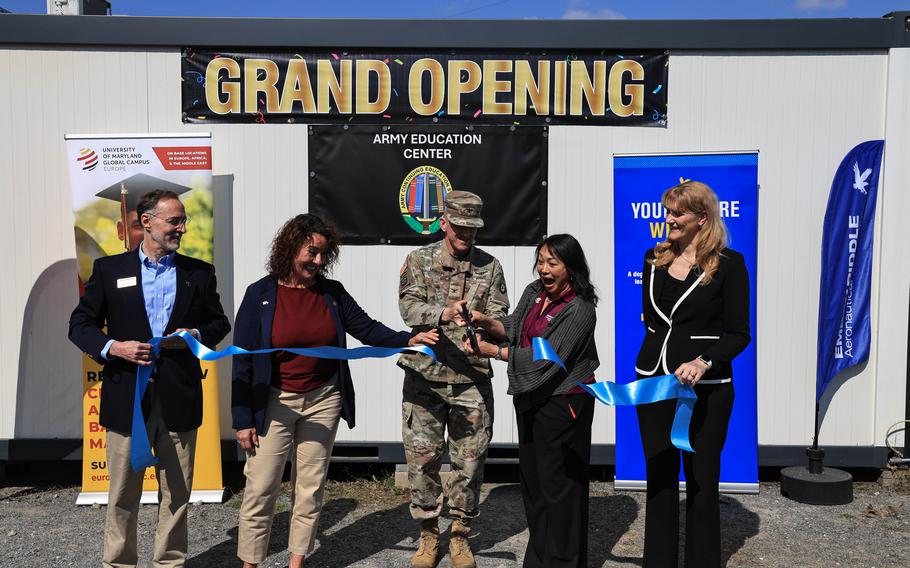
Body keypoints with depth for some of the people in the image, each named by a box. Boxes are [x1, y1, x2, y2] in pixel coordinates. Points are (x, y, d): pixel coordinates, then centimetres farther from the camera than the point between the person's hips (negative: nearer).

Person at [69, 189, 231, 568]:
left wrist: (196, 335, -9)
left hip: (179, 396, 1)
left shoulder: (199, 273, 6)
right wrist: (112, 347, -13)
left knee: (176, 493, 10)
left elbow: (219, 322, 12)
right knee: (123, 493, 9)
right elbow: (80, 324, 5)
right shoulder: (109, 269, 4)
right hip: (126, 395, -1)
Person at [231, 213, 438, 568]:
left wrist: (408, 339, -17)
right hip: (274, 402, -3)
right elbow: (242, 360, -6)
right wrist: (243, 419, -8)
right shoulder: (260, 294, -7)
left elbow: (367, 329, 1)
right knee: (260, 489, 2)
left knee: (310, 488, 11)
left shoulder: (332, 292, 2)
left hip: (323, 402, 3)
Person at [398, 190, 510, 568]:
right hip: (425, 374, -1)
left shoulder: (489, 266, 7)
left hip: (472, 377, 1)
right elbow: (408, 306, -9)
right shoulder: (419, 260, 4)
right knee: (422, 457, 4)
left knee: (470, 459, 6)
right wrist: (444, 313, -25)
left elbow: (500, 317, 4)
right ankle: (428, 533, 23)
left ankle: (460, 535, 25)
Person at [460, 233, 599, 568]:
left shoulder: (579, 309, -18)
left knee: (559, 483, 0)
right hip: (530, 398, 8)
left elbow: (546, 357, -23)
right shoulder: (534, 292, 5)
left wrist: (492, 351, -22)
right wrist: (486, 322, -6)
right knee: (531, 476, 16)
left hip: (562, 402, -8)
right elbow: (514, 330, 13)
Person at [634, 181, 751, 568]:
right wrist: (652, 364, 14)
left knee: (701, 480, 6)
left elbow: (738, 333, -9)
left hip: (706, 388, -4)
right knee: (659, 477, 12)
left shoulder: (728, 263, -7)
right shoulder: (655, 259, 8)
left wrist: (704, 362, -23)